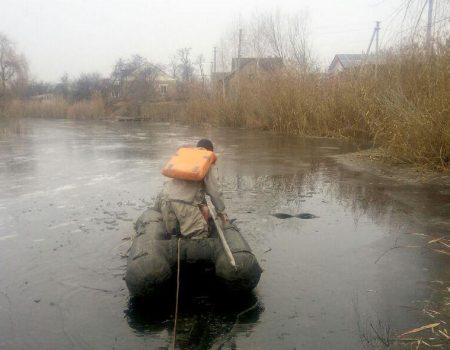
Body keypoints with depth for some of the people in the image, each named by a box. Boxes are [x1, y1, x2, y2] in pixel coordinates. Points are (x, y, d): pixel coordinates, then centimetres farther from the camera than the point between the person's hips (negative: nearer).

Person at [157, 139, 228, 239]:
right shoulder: (209, 165, 11)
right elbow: (215, 191, 6)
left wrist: (201, 204, 30)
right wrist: (221, 212, 18)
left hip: (164, 198, 5)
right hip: (184, 202, -5)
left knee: (171, 231, 19)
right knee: (200, 233, 5)